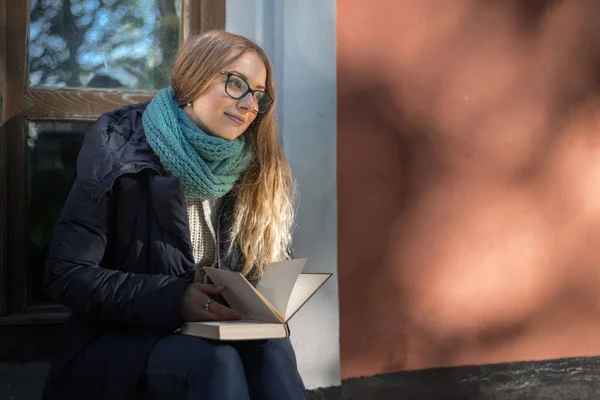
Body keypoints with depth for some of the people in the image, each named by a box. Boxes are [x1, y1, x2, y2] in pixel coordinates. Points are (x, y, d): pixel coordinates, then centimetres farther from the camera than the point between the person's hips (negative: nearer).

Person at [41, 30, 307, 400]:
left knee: (271, 350, -28)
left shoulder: (251, 172, 6)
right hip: (121, 343, -4)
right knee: (215, 360, -34)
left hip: (216, 335, 5)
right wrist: (173, 298, -24)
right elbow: (68, 274, -13)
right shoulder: (121, 155, -9)